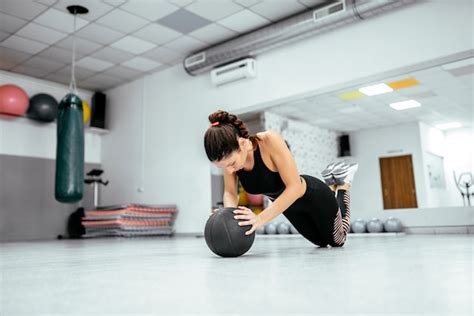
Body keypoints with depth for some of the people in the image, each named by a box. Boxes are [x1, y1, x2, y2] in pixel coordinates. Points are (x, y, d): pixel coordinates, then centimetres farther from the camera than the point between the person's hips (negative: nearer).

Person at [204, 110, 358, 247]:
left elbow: (294, 186, -40)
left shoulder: (269, 140, -40)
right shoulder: (230, 155, -24)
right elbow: (230, 193, -14)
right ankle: (332, 184, 42)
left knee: (337, 241, 23)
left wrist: (261, 218, -49)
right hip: (284, 201, 5)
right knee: (321, 241, 31)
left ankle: (343, 183, 36)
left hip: (312, 195, -5)